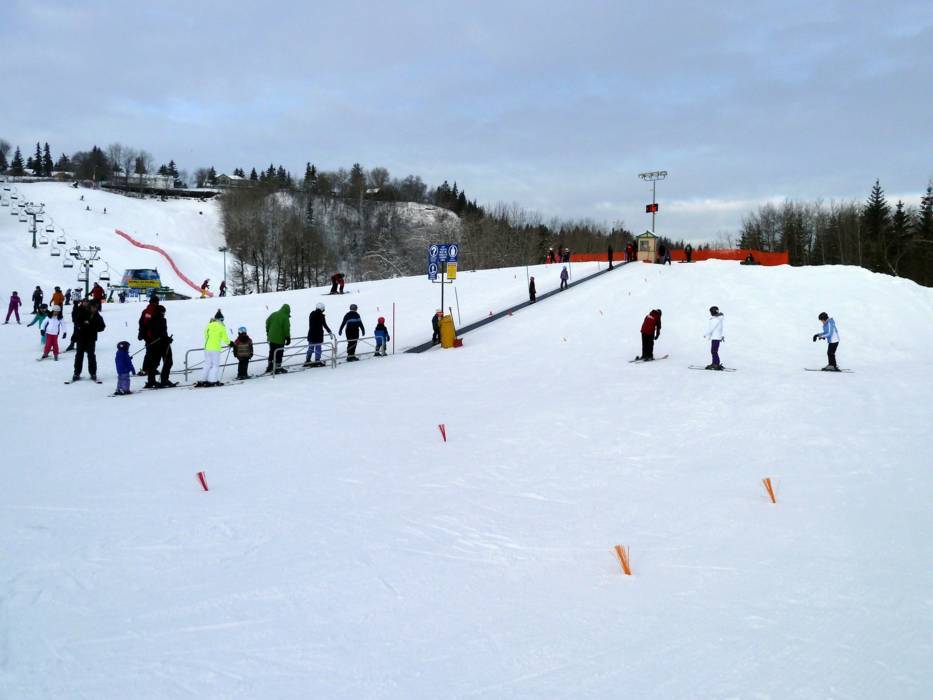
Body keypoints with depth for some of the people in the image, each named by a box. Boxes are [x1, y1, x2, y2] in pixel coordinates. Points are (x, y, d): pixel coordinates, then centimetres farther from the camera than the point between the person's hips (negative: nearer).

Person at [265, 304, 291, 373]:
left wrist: (268, 332, 23)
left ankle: (269, 367, 27)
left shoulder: (273, 314, 6)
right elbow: (286, 329, -16)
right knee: (278, 354, 2)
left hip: (271, 338, 7)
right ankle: (277, 368, 6)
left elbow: (267, 322, 13)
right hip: (280, 339, -7)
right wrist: (288, 338, -8)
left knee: (272, 352, 18)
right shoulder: (285, 317, -16)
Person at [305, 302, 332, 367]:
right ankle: (317, 361, 2)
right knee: (318, 348, 1)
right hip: (318, 335, -6)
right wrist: (330, 332, 1)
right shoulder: (321, 315, -12)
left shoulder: (311, 314, 7)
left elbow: (310, 325, 13)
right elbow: (324, 325, -10)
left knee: (310, 348, 14)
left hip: (311, 334, 6)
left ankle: (307, 361, 16)